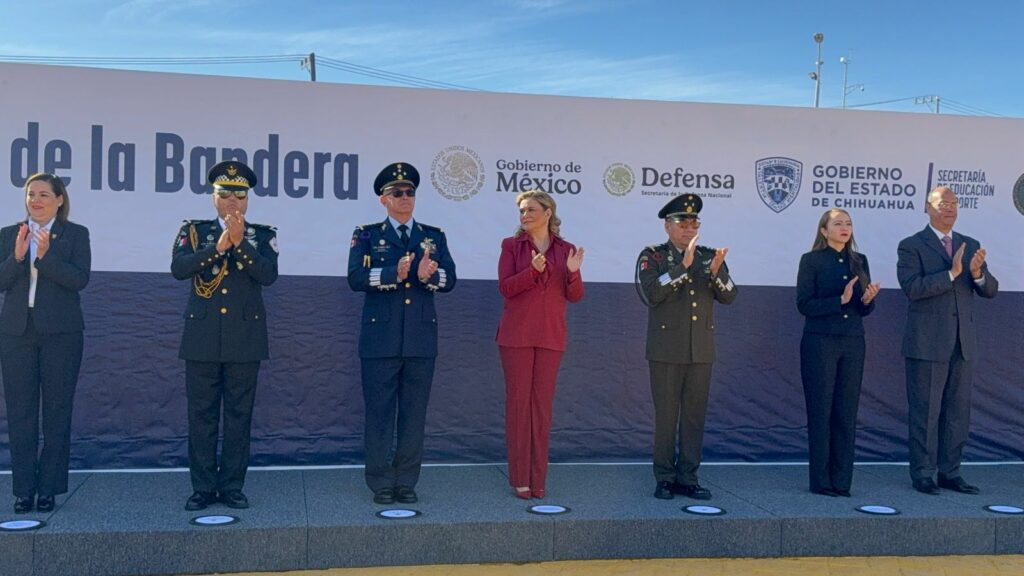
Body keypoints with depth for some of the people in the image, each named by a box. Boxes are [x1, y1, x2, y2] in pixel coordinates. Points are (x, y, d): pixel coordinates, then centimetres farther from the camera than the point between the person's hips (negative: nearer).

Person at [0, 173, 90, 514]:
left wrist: (45, 255, -19)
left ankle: (49, 489, 9)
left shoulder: (75, 234, 2)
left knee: (57, 411, 2)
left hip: (60, 333, -2)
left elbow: (80, 279, -9)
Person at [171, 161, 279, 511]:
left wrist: (240, 243, -20)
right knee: (202, 415, 3)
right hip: (202, 337, 0)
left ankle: (232, 487, 12)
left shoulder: (262, 235, 6)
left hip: (245, 337, 0)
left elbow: (268, 275, -10)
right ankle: (203, 488, 11)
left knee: (239, 415, 4)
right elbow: (178, 268, -9)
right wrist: (217, 247, -19)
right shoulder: (194, 231, 7)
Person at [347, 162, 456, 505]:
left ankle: (407, 482, 15)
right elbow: (356, 278, -9)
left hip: (421, 339, 2)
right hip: (380, 338, -2)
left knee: (414, 413, 6)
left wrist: (427, 276, -20)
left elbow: (449, 280, 1)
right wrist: (394, 273, -23)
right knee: (379, 412, 1)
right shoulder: (367, 235, 6)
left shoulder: (435, 236, 12)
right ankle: (381, 483, 10)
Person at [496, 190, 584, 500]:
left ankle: (538, 478, 11)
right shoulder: (512, 245, 4)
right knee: (518, 402, 0)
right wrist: (533, 271, -22)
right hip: (517, 335, -1)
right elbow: (505, 287, -7)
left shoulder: (565, 250, 7)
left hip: (551, 336, 2)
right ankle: (520, 478, 6)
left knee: (542, 404, 4)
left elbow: (575, 296, 3)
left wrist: (573, 272, -16)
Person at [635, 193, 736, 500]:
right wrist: (683, 266, -21)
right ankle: (664, 479, 10)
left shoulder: (709, 256, 10)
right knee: (666, 415, 1)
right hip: (666, 349, -3)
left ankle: (687, 478, 13)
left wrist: (716, 272, -15)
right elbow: (650, 294, -16)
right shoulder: (652, 256, 0)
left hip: (701, 349, 4)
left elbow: (729, 296, 4)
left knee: (695, 414, 6)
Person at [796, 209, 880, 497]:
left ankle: (841, 480, 11)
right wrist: (841, 300, -18)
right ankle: (820, 481, 7)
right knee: (820, 411, 0)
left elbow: (865, 309, 12)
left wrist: (867, 300, -10)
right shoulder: (811, 260, -1)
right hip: (820, 343, -4)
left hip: (853, 344, 4)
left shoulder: (859, 261, 11)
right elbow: (804, 304, -9)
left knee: (846, 413, 5)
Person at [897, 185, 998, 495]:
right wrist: (951, 273, -23)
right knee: (925, 412, 0)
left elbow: (990, 290, 6)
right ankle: (922, 474, 8)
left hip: (963, 343, 5)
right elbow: (912, 287, -16)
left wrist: (978, 273, -15)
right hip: (927, 344, -5)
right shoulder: (911, 246, -2)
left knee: (958, 412, 9)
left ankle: (949, 472, 18)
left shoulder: (970, 246, 13)